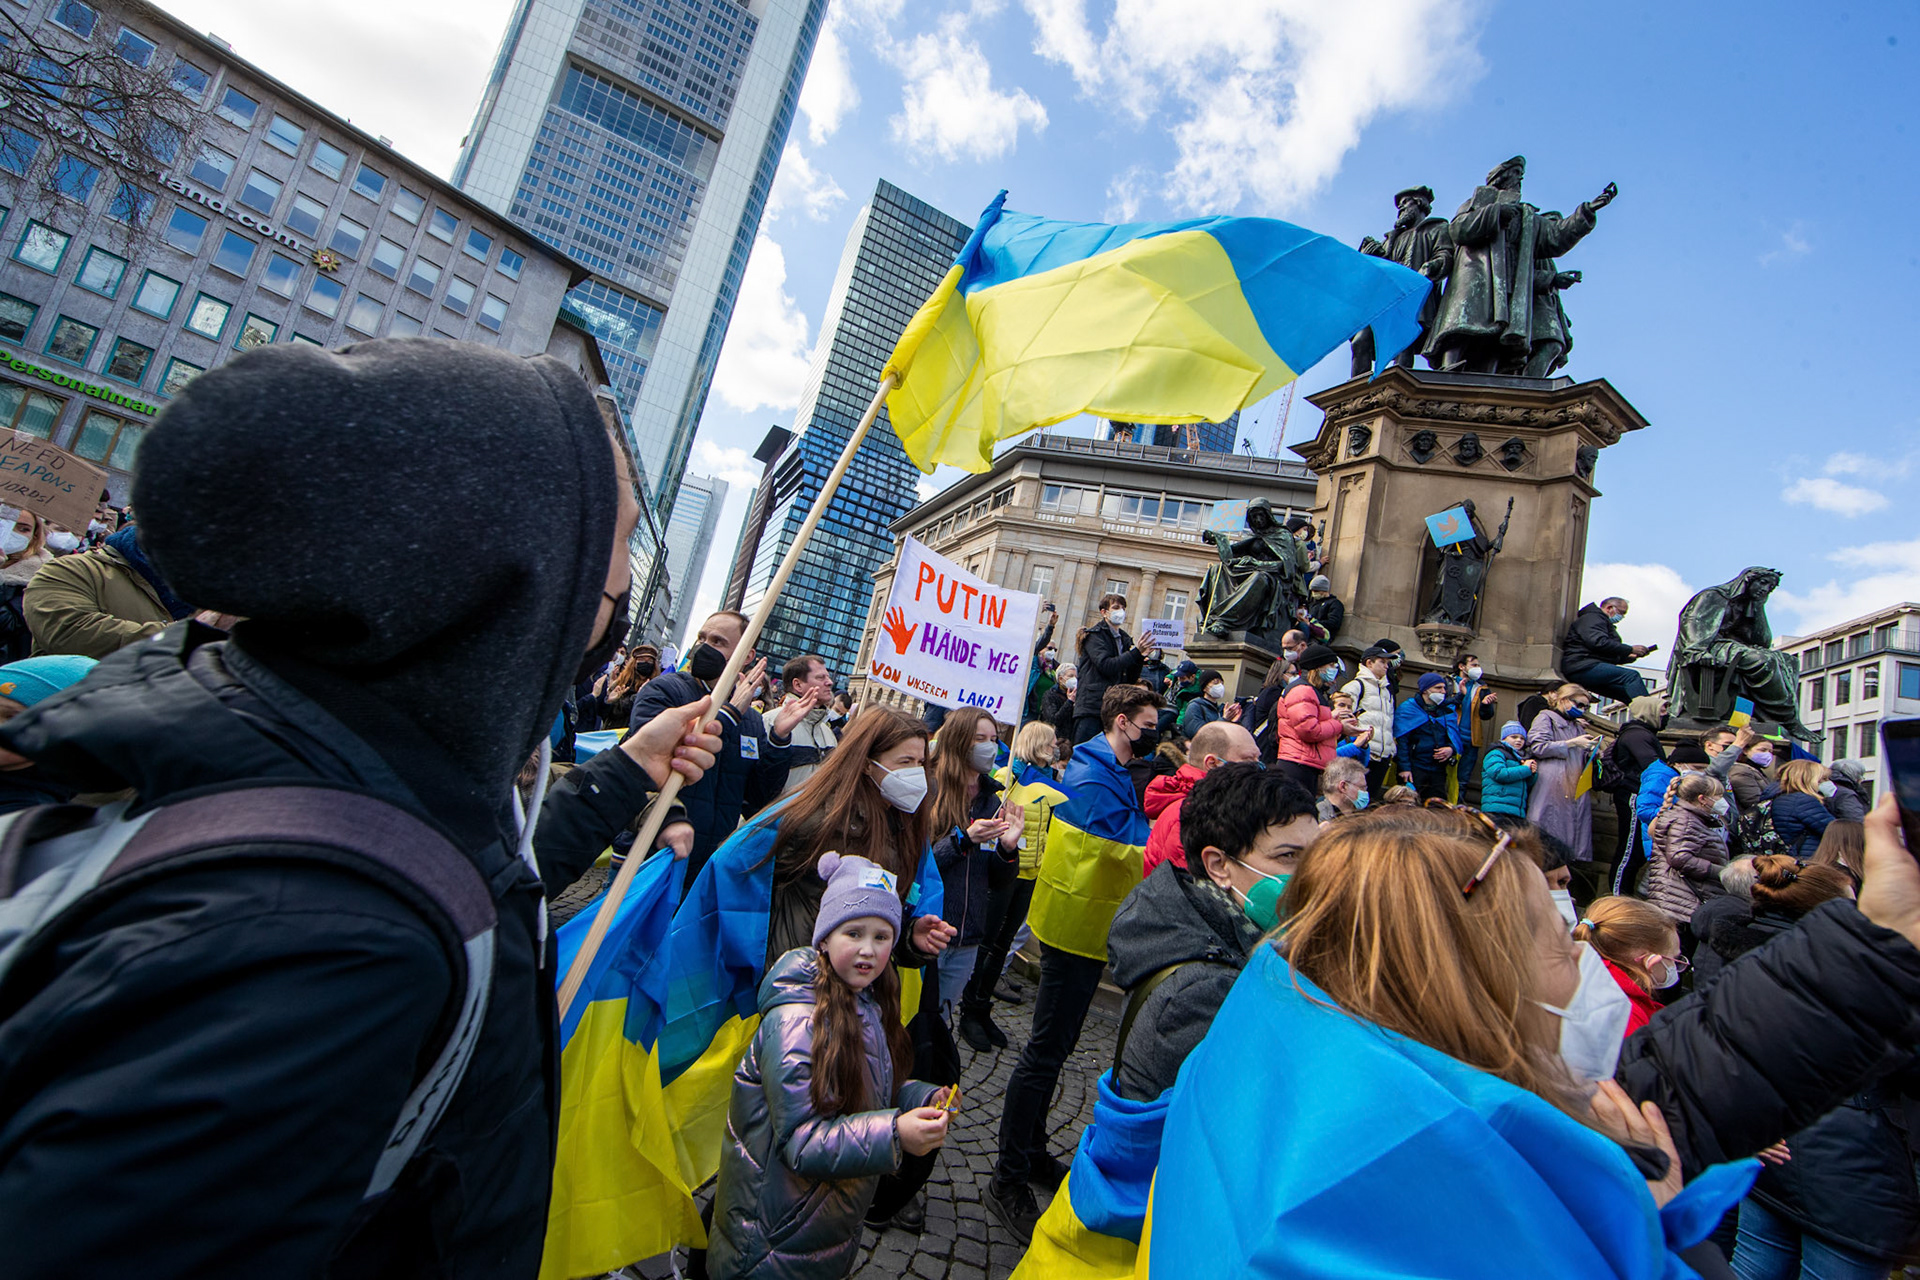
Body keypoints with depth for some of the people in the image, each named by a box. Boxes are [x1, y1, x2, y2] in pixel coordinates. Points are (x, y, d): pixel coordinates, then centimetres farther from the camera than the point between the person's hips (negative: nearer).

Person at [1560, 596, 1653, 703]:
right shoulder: (1593, 618, -1)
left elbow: (1610, 656, 31)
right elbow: (1598, 642, -20)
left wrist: (1631, 656, 15)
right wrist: (1630, 649, -12)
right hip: (1583, 667, -11)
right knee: (1632, 676, -24)